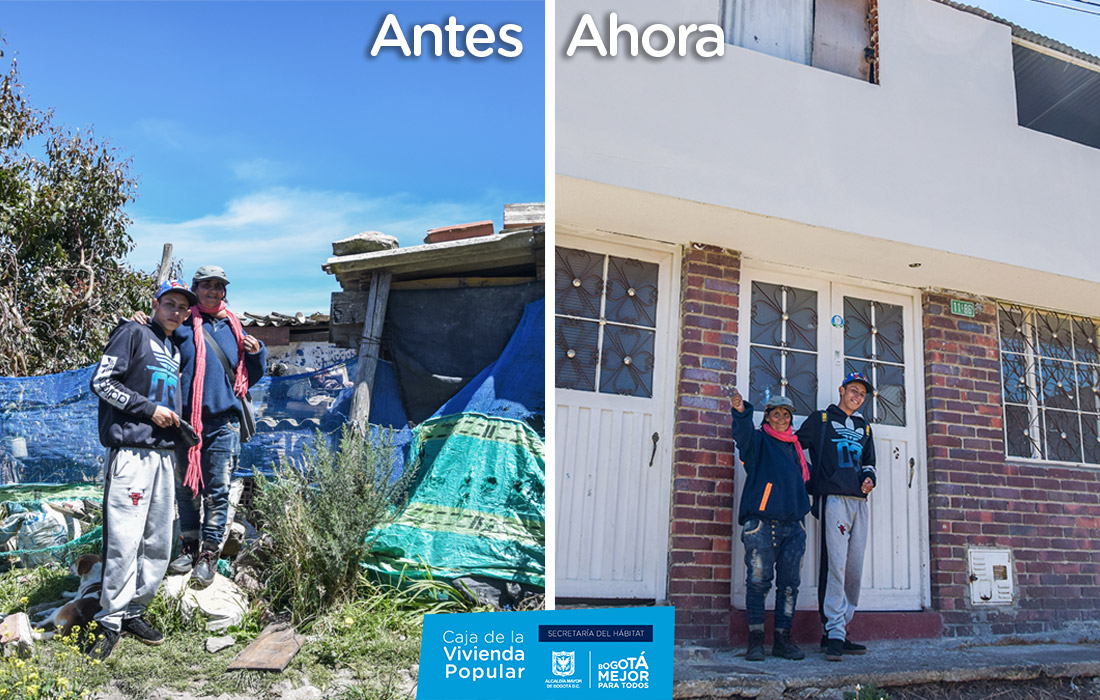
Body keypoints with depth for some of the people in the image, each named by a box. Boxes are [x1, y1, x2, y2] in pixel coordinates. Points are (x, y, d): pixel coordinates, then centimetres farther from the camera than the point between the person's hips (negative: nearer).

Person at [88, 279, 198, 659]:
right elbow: (102, 381, -8)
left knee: (159, 542, 8)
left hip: (165, 454, 8)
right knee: (124, 539, -10)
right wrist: (150, 409, -10)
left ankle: (134, 610, 19)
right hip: (131, 450, -8)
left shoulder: (175, 351, 23)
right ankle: (111, 620, 0)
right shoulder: (134, 333, 1)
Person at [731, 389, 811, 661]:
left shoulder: (794, 447, 21)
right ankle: (756, 638, 1)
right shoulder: (759, 440, 4)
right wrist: (741, 411, -39)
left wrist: (802, 512, 17)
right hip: (761, 523, -5)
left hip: (792, 526, 5)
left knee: (789, 583, 6)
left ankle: (783, 639, 14)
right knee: (758, 581, -7)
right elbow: (743, 435, -19)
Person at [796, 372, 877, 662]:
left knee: (854, 569, 4)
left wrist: (870, 478, 9)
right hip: (834, 499, -6)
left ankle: (840, 630, 10)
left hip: (860, 501, 6)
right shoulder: (820, 419, 9)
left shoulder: (864, 428, 25)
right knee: (835, 565, -14)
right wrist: (807, 476, -8)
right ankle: (834, 633, -13)